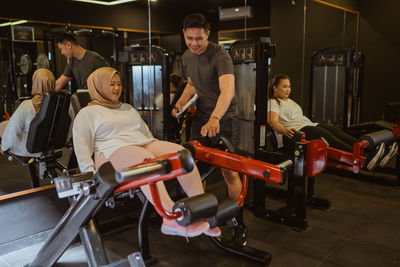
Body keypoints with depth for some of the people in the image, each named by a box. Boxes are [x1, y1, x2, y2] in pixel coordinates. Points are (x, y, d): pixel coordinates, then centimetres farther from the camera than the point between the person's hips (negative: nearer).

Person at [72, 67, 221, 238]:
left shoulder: (128, 108, 32)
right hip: (113, 152, -5)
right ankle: (172, 217, -51)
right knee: (148, 160, -40)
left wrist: (160, 152, 18)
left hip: (145, 145, 6)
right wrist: (90, 175, -10)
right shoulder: (87, 113, 14)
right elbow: (82, 148, 4)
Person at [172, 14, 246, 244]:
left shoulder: (219, 56, -20)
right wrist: (181, 103, 4)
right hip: (201, 116, 7)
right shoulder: (187, 57, 5)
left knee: (229, 171, -6)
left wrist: (215, 118, -50)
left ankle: (239, 224, 9)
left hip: (224, 117, -6)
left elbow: (228, 90, -35)